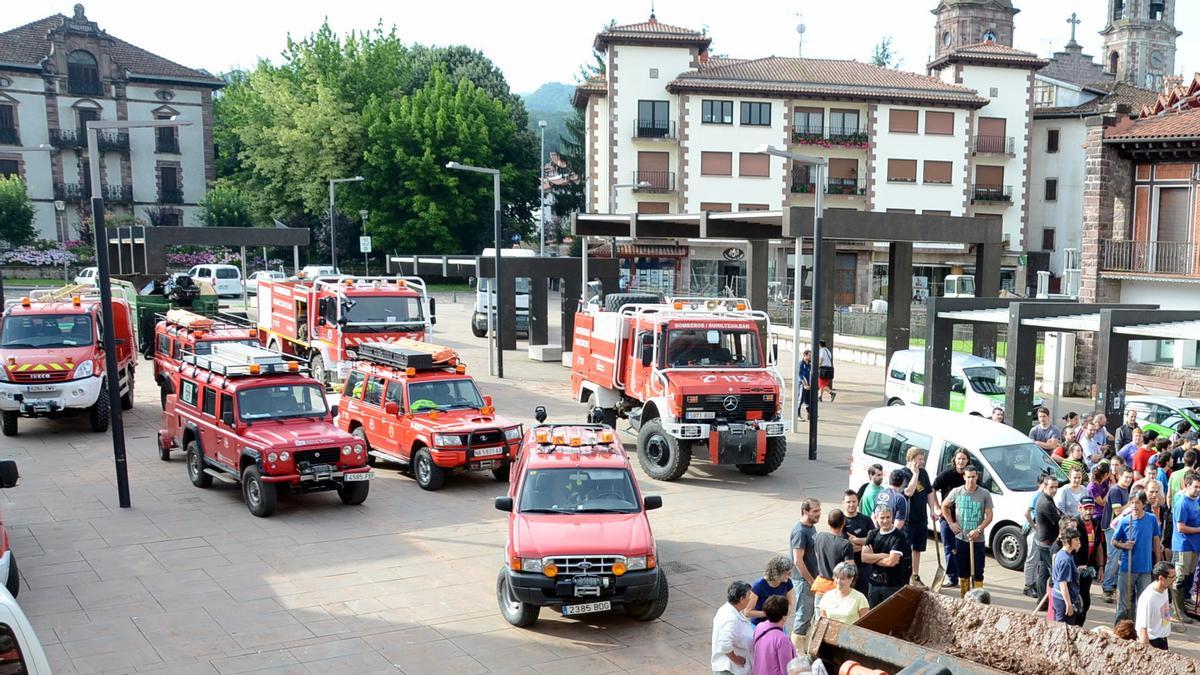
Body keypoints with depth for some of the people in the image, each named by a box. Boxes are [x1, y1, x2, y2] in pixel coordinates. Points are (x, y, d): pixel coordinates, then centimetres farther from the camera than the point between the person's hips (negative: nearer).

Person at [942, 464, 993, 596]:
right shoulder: (956, 492, -1)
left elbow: (989, 516, -3)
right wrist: (951, 523, 3)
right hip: (960, 538, 2)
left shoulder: (984, 494, -4)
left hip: (978, 540, -2)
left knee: (978, 572, -1)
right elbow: (944, 506, 14)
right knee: (963, 571, 10)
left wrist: (978, 530, -16)